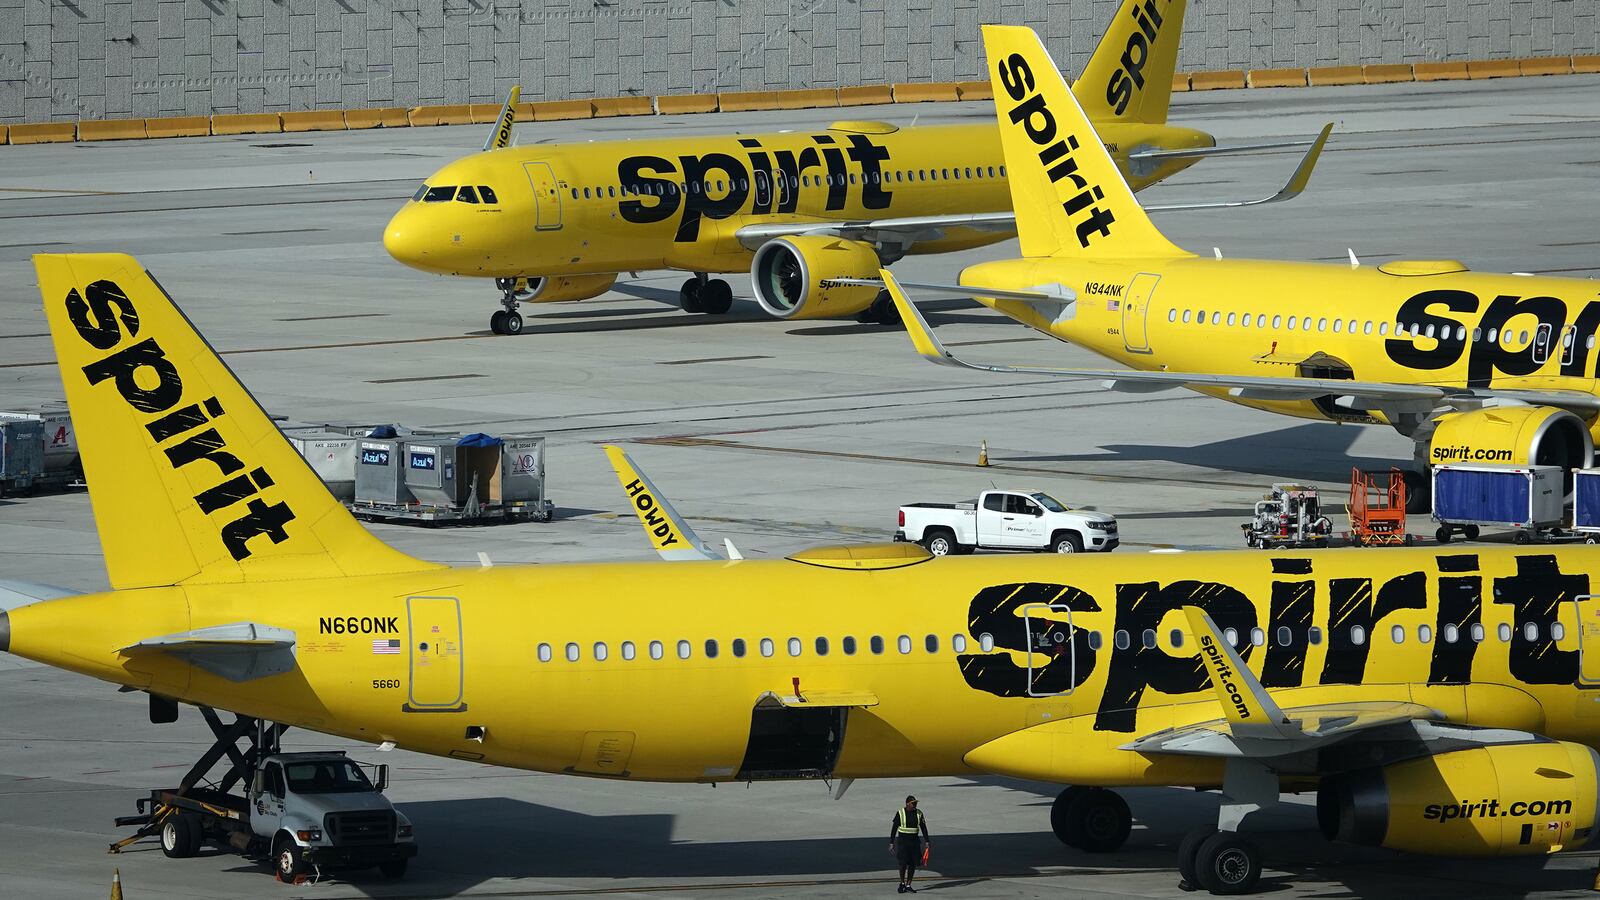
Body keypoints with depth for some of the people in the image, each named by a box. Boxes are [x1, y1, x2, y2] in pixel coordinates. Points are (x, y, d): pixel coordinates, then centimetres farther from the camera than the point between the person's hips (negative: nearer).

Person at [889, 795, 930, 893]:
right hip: (903, 840, -4)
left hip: (914, 840, 4)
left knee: (913, 864, 3)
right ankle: (902, 883, 10)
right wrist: (891, 843, -5)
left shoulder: (919, 814, 4)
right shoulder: (900, 813, -7)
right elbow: (894, 828, -3)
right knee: (904, 863, -12)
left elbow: (923, 828, 10)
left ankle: (908, 885, 13)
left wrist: (927, 841, 4)